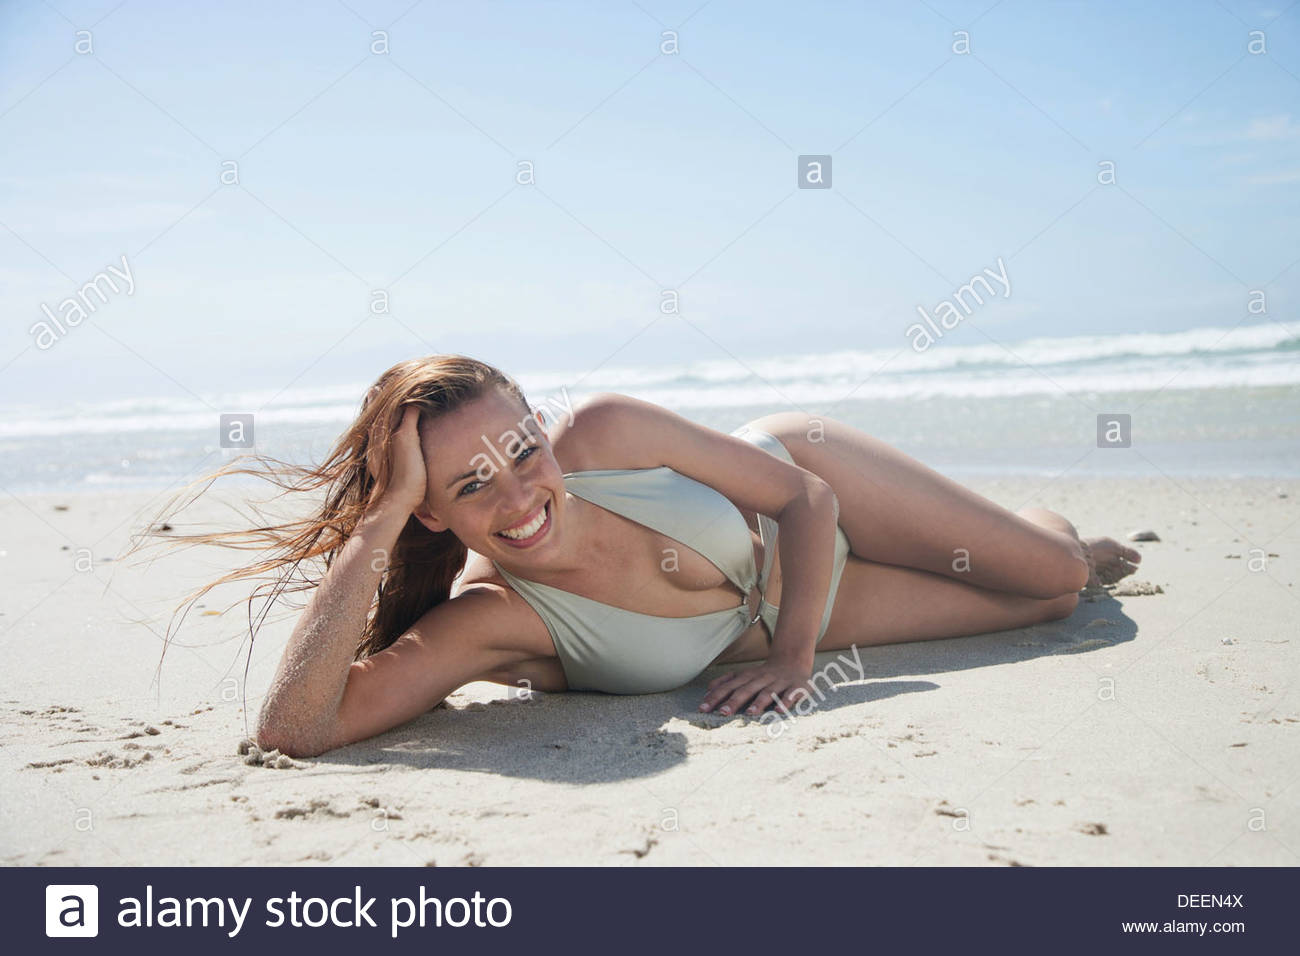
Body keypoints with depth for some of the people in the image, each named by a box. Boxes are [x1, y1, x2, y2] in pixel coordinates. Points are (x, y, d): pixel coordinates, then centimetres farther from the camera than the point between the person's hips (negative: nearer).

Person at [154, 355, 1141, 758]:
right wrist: (377, 521, -52)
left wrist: (793, 654, -29)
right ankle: (1069, 555, 52)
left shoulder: (608, 432, -35)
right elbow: (294, 728, -51)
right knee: (1046, 606, 11)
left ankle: (1068, 534, 53)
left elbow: (802, 494, -21)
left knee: (1056, 580, 12)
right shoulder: (486, 619, -38)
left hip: (814, 499, 0)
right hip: (761, 627, 0)